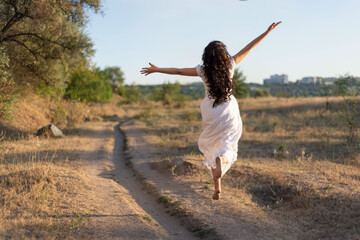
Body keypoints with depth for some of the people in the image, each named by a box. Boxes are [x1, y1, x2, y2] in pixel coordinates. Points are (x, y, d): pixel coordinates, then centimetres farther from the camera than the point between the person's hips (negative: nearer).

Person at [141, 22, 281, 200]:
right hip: (229, 113, 0)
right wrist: (267, 31, 4)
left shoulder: (203, 71, -10)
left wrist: (156, 69, 5)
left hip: (211, 115, 0)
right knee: (227, 146, 9)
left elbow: (178, 71, -5)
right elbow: (249, 47, -2)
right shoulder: (230, 65, -8)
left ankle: (217, 187, 12)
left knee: (211, 148, 14)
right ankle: (221, 159, -29)